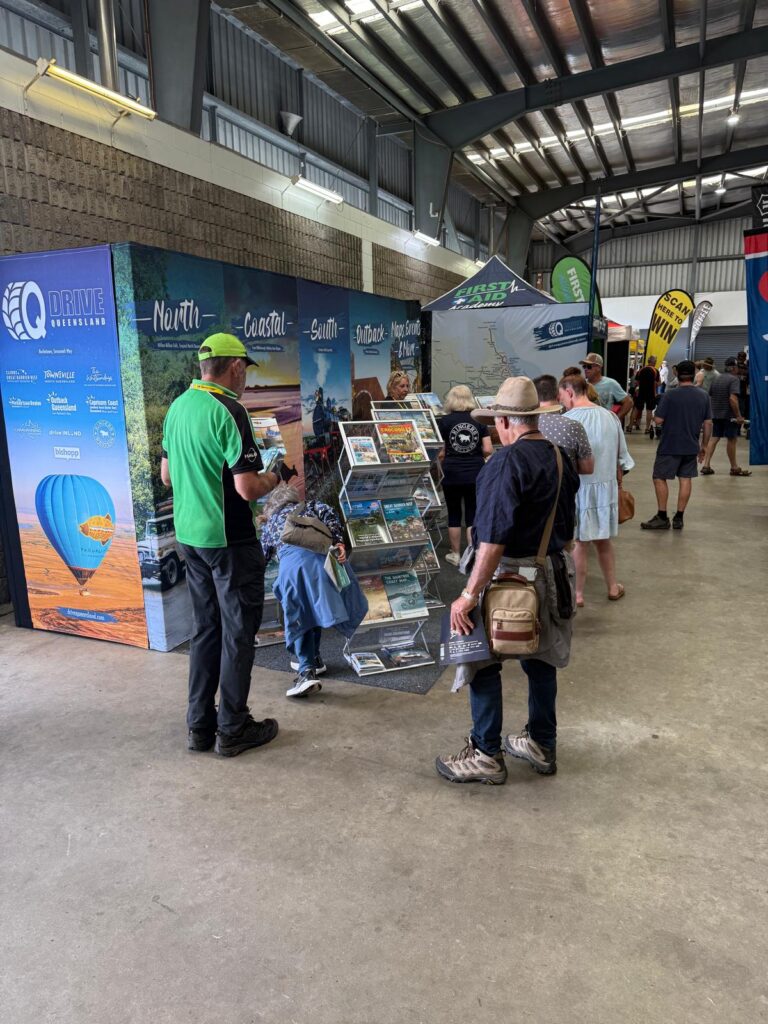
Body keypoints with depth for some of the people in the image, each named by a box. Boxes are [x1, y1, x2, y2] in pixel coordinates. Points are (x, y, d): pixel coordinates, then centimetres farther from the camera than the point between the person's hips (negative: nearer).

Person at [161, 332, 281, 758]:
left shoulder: (178, 407, 7)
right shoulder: (228, 411, -18)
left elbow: (167, 474, 15)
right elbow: (248, 488, -22)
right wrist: (274, 478, -2)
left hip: (190, 534, 8)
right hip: (229, 540, -8)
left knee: (205, 628, 16)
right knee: (238, 632, 5)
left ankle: (200, 725, 24)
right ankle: (232, 729, 16)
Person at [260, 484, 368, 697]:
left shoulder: (269, 524, 36)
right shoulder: (309, 506, 36)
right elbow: (326, 512, 13)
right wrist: (338, 542, 6)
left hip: (292, 558, -2)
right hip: (321, 553, 2)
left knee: (299, 615, 4)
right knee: (315, 606, 20)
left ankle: (307, 671, -9)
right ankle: (312, 658, 28)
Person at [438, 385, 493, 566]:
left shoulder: (445, 421, -4)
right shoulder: (479, 420, 1)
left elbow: (440, 451, -4)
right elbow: (488, 450, -2)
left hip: (453, 474, -1)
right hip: (475, 475, 1)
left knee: (454, 515, 11)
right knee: (473, 515, 9)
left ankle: (455, 554, 20)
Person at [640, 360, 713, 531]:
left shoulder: (670, 395, -13)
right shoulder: (703, 395, 1)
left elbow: (658, 420, -14)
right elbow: (708, 423, 5)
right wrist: (704, 446, 14)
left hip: (670, 446, -4)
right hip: (691, 446, 5)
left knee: (659, 478, 5)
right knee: (686, 480, 10)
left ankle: (662, 518, 6)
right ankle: (679, 518, 14)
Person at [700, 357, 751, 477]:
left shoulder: (716, 379, 12)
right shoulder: (734, 379, -12)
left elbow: (710, 396, 17)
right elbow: (733, 398, -22)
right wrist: (739, 415, -19)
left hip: (716, 414, 7)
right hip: (729, 415, -7)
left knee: (714, 438, 8)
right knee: (731, 440, 3)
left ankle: (706, 465, -1)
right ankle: (734, 468, 13)